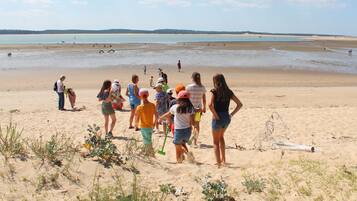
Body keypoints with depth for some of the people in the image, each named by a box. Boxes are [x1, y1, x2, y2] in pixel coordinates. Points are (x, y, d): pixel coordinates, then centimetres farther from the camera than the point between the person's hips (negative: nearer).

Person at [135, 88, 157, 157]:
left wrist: (136, 124, 6)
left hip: (143, 127, -4)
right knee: (148, 141, 22)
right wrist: (154, 123, 13)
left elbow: (137, 118, -14)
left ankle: (152, 155, 6)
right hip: (150, 126, 4)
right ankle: (147, 153, 35)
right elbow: (156, 116, -2)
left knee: (148, 142, 5)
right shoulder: (152, 105, -7)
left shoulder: (140, 107, -18)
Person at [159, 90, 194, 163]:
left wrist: (160, 118, 32)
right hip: (188, 130, 2)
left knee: (178, 146, 16)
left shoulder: (175, 107, -4)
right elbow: (192, 122, -6)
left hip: (178, 130, -2)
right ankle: (187, 152, -1)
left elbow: (167, 115, 14)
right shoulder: (191, 108, -2)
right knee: (183, 143, 25)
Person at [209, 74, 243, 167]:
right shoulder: (229, 92, 4)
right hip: (227, 118, 5)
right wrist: (231, 114, 4)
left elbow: (210, 105, -26)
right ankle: (223, 160, 31)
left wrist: (215, 115, -15)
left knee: (216, 142, 11)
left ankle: (219, 163, 11)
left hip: (217, 118, -5)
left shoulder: (215, 91, -10)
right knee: (221, 137, 29)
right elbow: (240, 104, 4)